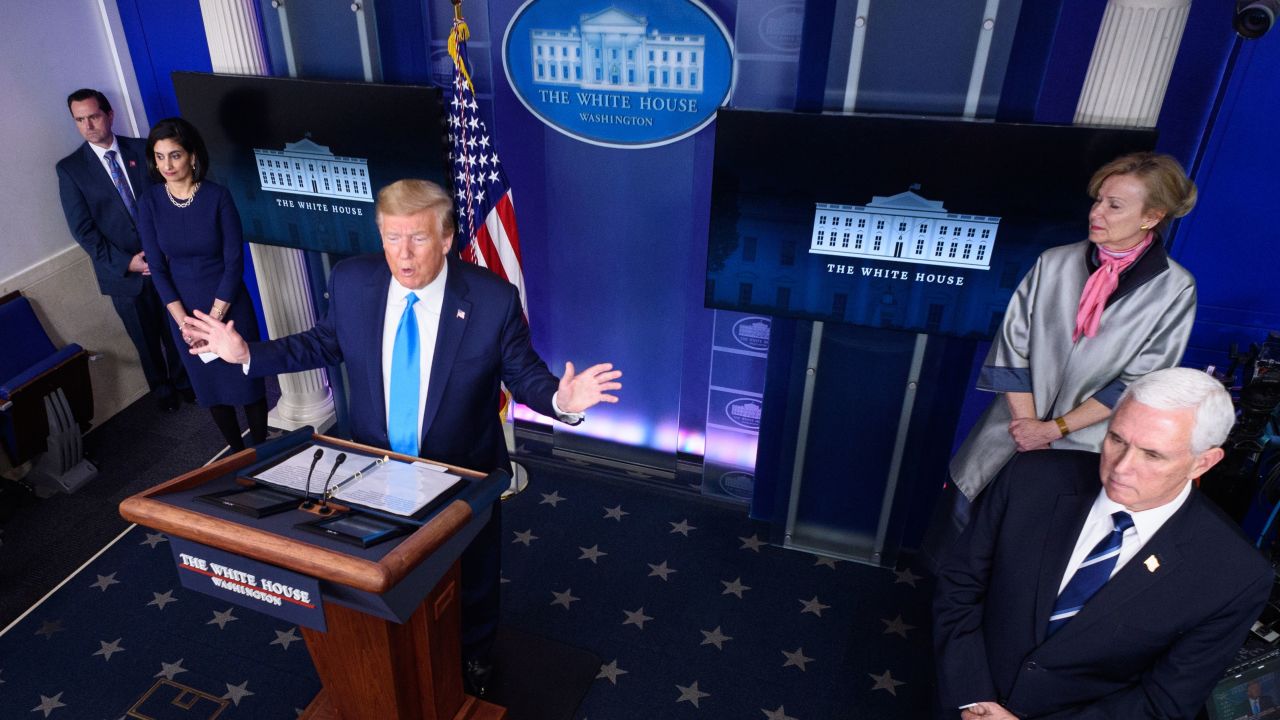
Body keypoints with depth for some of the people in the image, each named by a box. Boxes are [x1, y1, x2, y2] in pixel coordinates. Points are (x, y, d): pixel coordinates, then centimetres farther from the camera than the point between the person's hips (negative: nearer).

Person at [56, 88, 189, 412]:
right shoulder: (70, 169, -5)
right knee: (147, 340, 14)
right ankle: (162, 389, 37)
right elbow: (82, 229, -7)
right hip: (122, 272, -1)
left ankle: (184, 380, 38)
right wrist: (124, 263, -16)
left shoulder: (142, 149, -1)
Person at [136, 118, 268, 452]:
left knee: (247, 378, 7)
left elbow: (234, 260, -12)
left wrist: (214, 318, -13)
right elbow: (157, 267, -4)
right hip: (183, 308, 3)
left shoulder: (217, 196, -13)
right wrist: (183, 320, -11)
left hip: (228, 304, -2)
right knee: (210, 386, 13)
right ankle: (237, 451, 31)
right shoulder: (149, 202, -6)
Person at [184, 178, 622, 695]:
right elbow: (325, 343, 4)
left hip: (463, 478, -2)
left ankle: (473, 661, 54)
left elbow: (524, 372, -15)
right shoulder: (351, 281, -13)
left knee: (471, 582, 23)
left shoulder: (493, 299, -24)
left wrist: (559, 398, -37)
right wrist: (247, 354, -6)